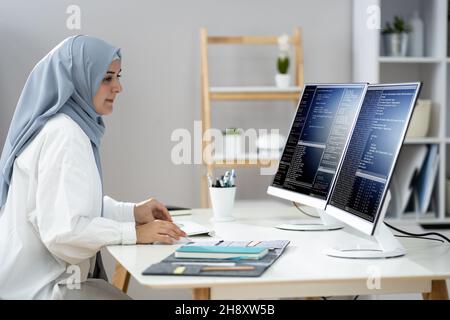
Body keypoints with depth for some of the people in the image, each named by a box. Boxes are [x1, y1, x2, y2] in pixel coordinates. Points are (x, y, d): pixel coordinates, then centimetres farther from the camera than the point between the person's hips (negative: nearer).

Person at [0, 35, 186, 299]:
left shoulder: (74, 126, 11)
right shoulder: (63, 135, -19)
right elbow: (63, 229, -25)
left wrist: (132, 212, 6)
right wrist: (135, 232, -18)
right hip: (41, 287, -9)